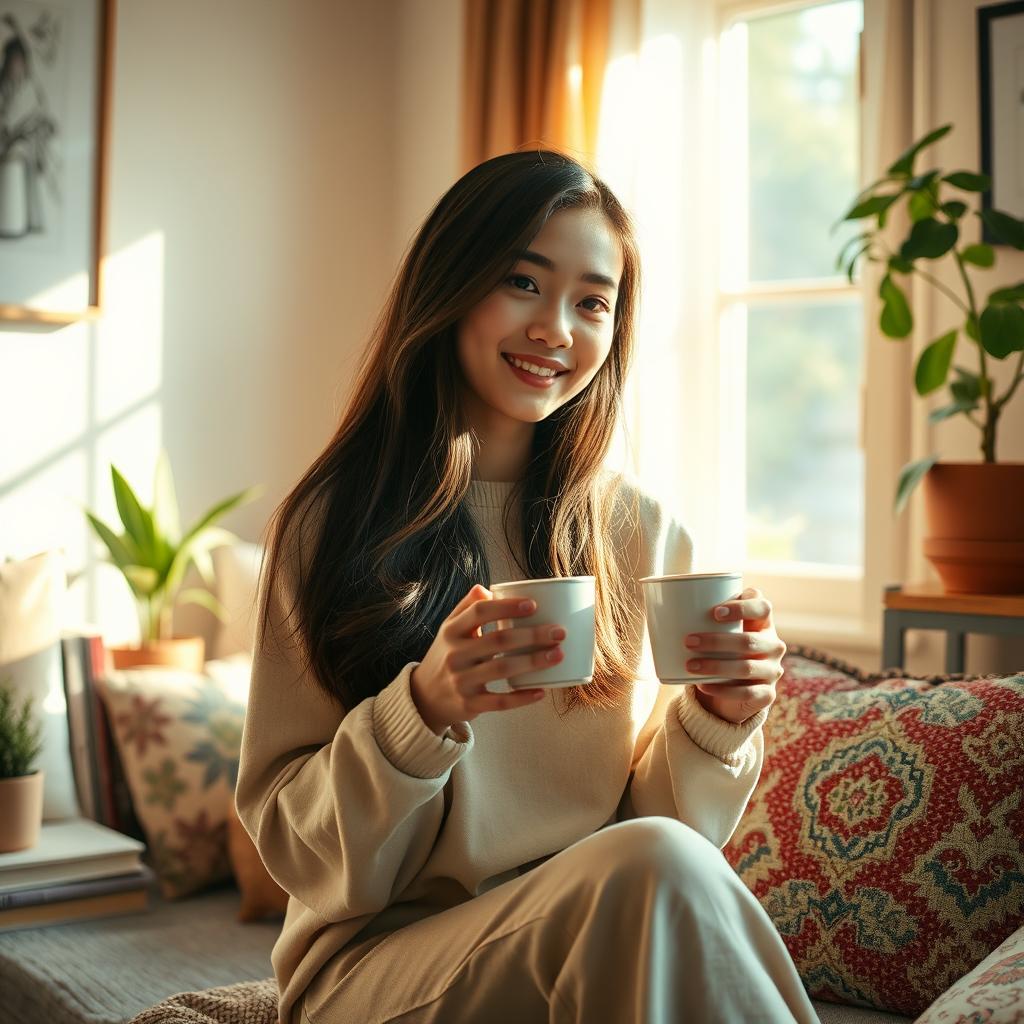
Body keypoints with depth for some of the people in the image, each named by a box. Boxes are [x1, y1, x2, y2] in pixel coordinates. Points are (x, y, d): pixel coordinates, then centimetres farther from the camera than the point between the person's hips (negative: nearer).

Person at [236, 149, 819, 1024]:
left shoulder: (644, 534, 4)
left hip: (593, 937, 3)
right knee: (653, 871, -30)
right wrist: (424, 711, -22)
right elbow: (296, 852, -5)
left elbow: (663, 816, 5)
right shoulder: (333, 523, -3)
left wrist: (716, 720, -15)